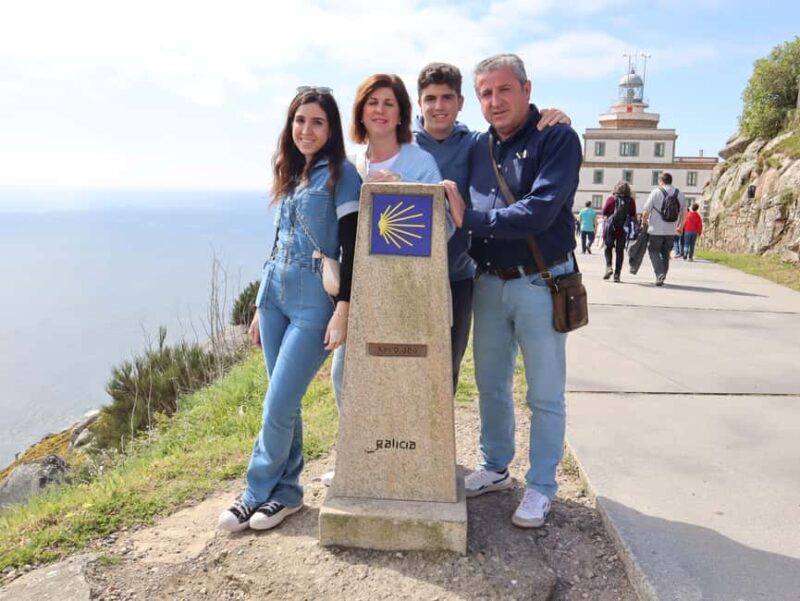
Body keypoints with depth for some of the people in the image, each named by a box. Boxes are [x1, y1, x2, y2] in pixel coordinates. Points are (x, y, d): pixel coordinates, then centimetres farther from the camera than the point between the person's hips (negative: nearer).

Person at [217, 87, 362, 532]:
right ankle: (285, 491, 25)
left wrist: (343, 310, -17)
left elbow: (351, 246, -10)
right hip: (275, 293, 7)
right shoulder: (290, 173, 15)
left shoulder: (341, 173, -4)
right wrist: (261, 306, 20)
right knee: (284, 403, 11)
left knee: (278, 406, -5)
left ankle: (261, 492, 15)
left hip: (315, 300, -6)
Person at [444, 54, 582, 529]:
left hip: (540, 284, -6)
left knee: (545, 395, 5)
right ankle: (495, 468, 34)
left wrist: (470, 219, -19)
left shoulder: (557, 139, -9)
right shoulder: (480, 147, 10)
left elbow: (539, 212, -22)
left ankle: (541, 488, 20)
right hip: (489, 282, 6)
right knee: (491, 385, 16)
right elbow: (464, 210, 13)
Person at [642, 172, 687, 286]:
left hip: (656, 229, -4)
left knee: (653, 250, 7)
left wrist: (644, 222, 10)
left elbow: (646, 211, -7)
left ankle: (659, 273, -12)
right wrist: (680, 227, 21)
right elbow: (684, 212, 10)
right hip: (671, 231, 4)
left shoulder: (656, 192, -6)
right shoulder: (679, 193, 7)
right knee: (665, 253, 17)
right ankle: (662, 276, 21)